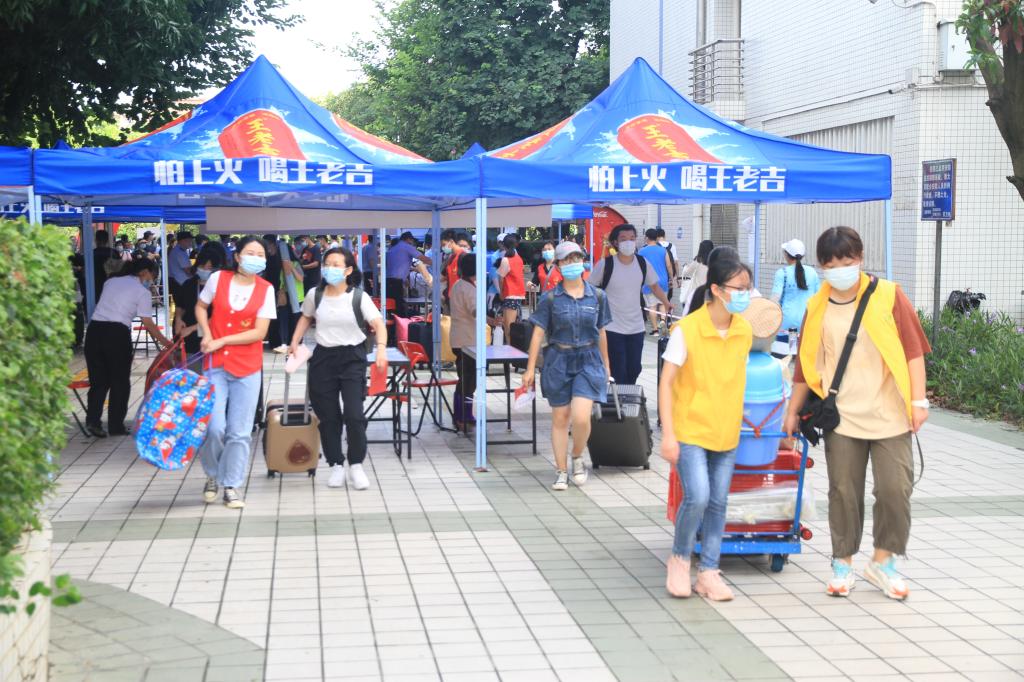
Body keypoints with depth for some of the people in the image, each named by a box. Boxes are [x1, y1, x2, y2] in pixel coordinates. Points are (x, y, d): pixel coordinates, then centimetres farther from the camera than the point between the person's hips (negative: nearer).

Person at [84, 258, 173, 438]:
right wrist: (165, 342, 8)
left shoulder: (111, 282, 20)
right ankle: (116, 425, 12)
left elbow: (105, 305, 16)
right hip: (117, 333, -5)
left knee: (99, 380, 12)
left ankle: (93, 420, -2)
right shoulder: (143, 292, 2)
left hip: (94, 329, 5)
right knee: (120, 381, 9)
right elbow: (148, 324, 0)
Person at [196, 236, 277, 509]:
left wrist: (221, 341, -12)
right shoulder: (218, 278, -1)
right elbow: (201, 307, 14)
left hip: (247, 368, 0)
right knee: (215, 427, -8)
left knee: (239, 433, 3)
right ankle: (212, 475, 19)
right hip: (215, 365, 0)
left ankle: (231, 487, 15)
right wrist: (207, 335, -3)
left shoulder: (265, 289, -3)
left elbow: (259, 332, -8)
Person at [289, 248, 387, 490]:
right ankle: (336, 465, 19)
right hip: (323, 357, 3)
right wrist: (295, 342, 11)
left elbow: (378, 323, -15)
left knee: (354, 415, -9)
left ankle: (356, 465, 6)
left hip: (352, 357, -3)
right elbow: (306, 318, 20)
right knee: (328, 416, 7)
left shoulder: (359, 297, -9)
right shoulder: (315, 295, 0)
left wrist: (381, 347, -32)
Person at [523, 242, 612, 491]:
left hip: (588, 361, 0)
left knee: (581, 417, -14)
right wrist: (530, 369, -5)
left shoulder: (597, 296, 3)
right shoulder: (550, 298, -3)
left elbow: (601, 332, 12)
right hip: (558, 361, 0)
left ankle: (577, 457, 15)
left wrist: (606, 365, 18)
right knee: (560, 419, 6)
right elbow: (538, 333, -2)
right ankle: (561, 471, 20)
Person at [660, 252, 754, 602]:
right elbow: (667, 382, -12)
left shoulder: (745, 331, 1)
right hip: (691, 430, -5)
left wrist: (738, 420, 15)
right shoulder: (686, 330, -15)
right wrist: (668, 435, -15)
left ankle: (708, 572, 19)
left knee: (718, 503, 8)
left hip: (727, 432, 5)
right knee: (697, 497, -16)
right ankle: (679, 558, 9)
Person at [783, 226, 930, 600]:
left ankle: (883, 561, 15)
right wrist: (793, 411, 16)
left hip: (889, 415, -1)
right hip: (841, 418, 2)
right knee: (844, 492, 5)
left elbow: (913, 350, -2)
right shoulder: (817, 308, 5)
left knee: (895, 488, -3)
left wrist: (918, 401, -7)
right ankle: (842, 564, 19)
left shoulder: (888, 296, -3)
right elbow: (806, 363, 13)